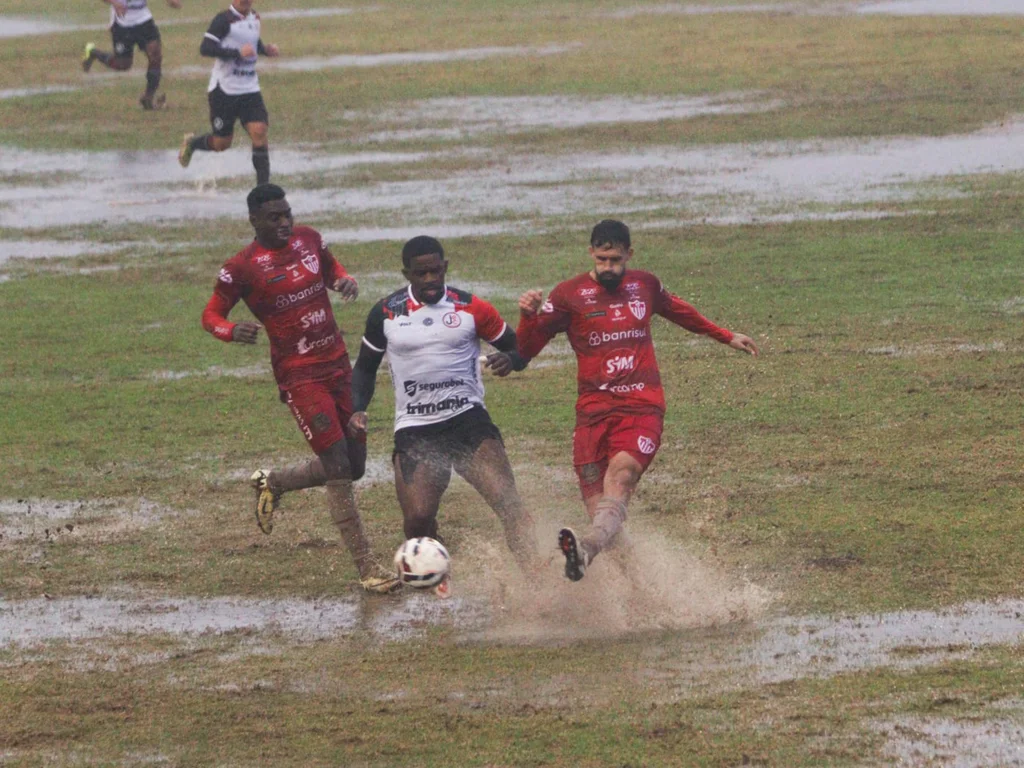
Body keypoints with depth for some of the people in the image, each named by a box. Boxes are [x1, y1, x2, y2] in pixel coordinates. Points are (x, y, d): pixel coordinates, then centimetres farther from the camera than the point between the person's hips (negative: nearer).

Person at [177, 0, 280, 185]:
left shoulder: (254, 18, 10)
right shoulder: (224, 20, -14)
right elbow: (205, 48, -23)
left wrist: (266, 50, 5)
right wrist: (238, 52, -30)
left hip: (250, 89, 5)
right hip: (224, 91, -5)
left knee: (259, 132, -12)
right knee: (222, 143, 4)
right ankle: (191, 143, 38)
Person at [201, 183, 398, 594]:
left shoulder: (309, 239, 6)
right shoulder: (242, 267, -10)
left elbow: (332, 269, 25)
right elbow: (210, 316, -2)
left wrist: (346, 281, 1)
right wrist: (232, 331, -25)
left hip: (338, 365, 7)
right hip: (299, 376, -7)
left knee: (354, 466, 11)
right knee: (338, 469, -12)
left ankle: (273, 483, 35)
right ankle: (366, 568, -7)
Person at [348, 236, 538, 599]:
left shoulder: (471, 308, 0)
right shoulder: (386, 313, 4)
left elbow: (519, 348, 10)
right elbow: (365, 367, 17)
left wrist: (510, 360, -15)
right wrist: (358, 410, 0)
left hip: (468, 419, -1)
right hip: (414, 429, 1)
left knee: (507, 501, -22)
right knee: (417, 519, -13)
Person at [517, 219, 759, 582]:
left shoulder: (645, 286, 14)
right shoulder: (570, 294, 4)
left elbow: (677, 310, 37)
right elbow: (527, 350, 3)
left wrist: (726, 337, 47)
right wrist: (528, 316, -18)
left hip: (643, 407, -1)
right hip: (593, 411, 1)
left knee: (620, 475, -28)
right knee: (595, 499, -12)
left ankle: (586, 549, -52)